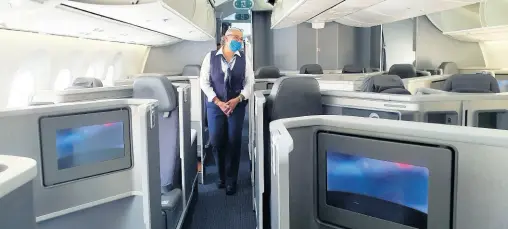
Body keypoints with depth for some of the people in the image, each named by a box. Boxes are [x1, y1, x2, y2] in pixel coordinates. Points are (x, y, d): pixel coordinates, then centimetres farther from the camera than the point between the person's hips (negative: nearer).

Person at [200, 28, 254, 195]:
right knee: (216, 142, 3)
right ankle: (221, 175, 26)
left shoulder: (244, 59, 1)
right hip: (215, 105, 0)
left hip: (237, 106, 0)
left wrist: (237, 100, -13)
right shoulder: (211, 57, -2)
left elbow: (250, 83, 2)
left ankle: (231, 180, 16)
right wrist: (218, 102, -11)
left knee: (234, 143, 2)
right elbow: (204, 82, -2)